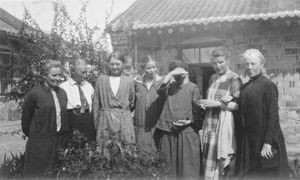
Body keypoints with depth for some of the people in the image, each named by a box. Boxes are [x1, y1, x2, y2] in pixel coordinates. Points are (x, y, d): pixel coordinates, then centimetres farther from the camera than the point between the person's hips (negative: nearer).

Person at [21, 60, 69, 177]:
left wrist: (63, 136, 11)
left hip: (59, 140, 4)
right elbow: (26, 117, -1)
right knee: (37, 172, 7)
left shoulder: (62, 93, 6)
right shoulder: (34, 93, -9)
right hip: (40, 141, -4)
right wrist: (30, 133, 7)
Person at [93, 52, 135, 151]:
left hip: (124, 121, 0)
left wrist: (124, 112, 11)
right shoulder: (100, 80, 7)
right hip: (104, 121, 0)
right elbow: (96, 103, 8)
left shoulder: (129, 81, 7)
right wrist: (96, 123, 6)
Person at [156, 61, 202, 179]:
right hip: (168, 131, 3)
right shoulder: (169, 86, 10)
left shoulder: (193, 88, 3)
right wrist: (170, 75, -14)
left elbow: (197, 111, 1)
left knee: (187, 165, 3)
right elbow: (160, 92, -12)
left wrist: (189, 121, -14)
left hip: (187, 132, -3)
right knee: (170, 164, 12)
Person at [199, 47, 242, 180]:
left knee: (224, 159, -1)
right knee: (209, 160, 7)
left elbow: (239, 105, -12)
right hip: (210, 123, 6)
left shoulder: (234, 79, -7)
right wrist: (204, 103, 3)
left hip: (225, 123, -6)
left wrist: (218, 104, -17)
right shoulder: (212, 78, 14)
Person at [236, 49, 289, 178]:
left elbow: (273, 116, -14)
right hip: (248, 141, 6)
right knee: (249, 174, 10)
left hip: (264, 139, -6)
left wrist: (267, 142, -18)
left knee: (267, 174, 4)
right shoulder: (245, 87, 10)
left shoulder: (268, 85, -8)